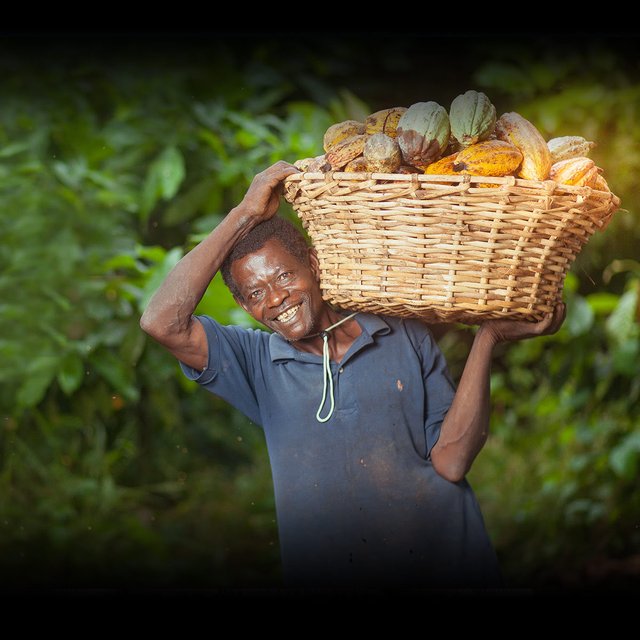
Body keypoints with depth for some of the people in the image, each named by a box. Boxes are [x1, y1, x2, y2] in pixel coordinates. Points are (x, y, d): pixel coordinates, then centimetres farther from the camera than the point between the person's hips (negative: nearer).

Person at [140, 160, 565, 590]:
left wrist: (488, 338, -7)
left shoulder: (406, 337, 6)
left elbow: (450, 461, -3)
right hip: (328, 575, 1)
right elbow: (163, 322, -9)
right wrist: (245, 215, -5)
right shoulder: (256, 362, 7)